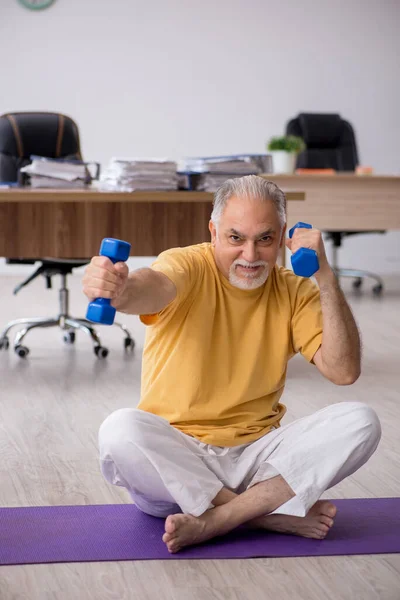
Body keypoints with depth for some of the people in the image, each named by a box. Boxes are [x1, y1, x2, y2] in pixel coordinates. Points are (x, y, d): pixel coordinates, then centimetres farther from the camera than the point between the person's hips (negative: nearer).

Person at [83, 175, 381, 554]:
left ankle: (213, 520, -24)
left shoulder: (295, 292, 2)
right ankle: (271, 514, -24)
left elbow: (344, 372, -10)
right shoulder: (188, 266, -8)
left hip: (257, 455, 3)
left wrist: (325, 278, -17)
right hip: (175, 458, -3)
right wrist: (119, 290, -59)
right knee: (120, 431, -34)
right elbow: (156, 287, -34)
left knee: (360, 422, -19)